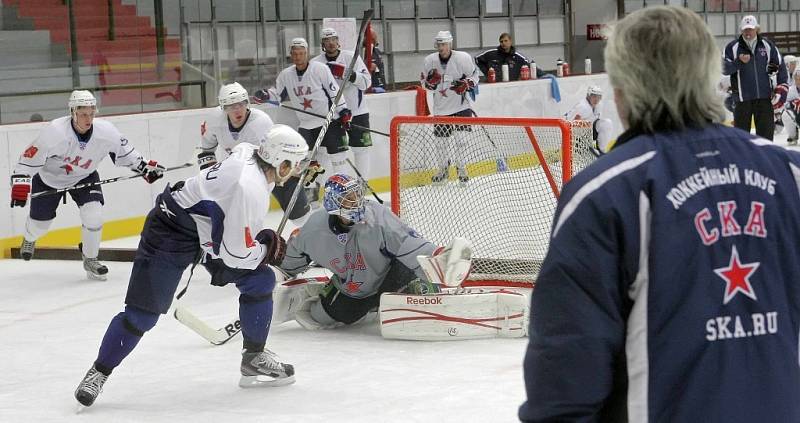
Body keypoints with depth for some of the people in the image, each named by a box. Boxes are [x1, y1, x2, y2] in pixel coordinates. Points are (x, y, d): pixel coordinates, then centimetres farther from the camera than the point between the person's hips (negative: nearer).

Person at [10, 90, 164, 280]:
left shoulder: (106, 131, -26)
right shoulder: (54, 132, -38)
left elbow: (123, 150, -6)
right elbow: (29, 157, -32)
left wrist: (145, 167, -7)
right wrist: (20, 185, -39)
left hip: (84, 177, 2)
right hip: (49, 178, -2)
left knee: (93, 214, -18)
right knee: (40, 221, 11)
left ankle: (90, 259, 6)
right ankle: (29, 239, 51)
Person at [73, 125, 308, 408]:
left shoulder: (249, 152, -7)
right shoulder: (250, 188, -33)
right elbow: (234, 253, -27)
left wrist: (264, 237, 7)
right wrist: (267, 249, -9)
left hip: (209, 227, 9)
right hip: (172, 232, -9)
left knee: (260, 281, 5)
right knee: (142, 314, -9)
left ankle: (254, 358, 17)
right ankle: (98, 373, 7)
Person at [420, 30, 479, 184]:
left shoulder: (463, 58, -13)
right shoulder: (430, 60, -6)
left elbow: (474, 76, -1)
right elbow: (423, 82, 5)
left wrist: (466, 84, -19)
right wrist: (430, 81, -17)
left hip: (461, 104, -2)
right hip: (441, 106, 2)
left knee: (461, 137, -8)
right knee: (441, 140, 6)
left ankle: (461, 168, 10)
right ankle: (443, 168, 27)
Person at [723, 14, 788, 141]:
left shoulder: (767, 45, 4)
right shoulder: (732, 47, -2)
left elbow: (780, 65, 10)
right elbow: (725, 69, -7)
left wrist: (782, 86, 3)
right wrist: (739, 61, -22)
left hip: (764, 96, 2)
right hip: (743, 97, -2)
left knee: (766, 128, 3)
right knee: (741, 130, 2)